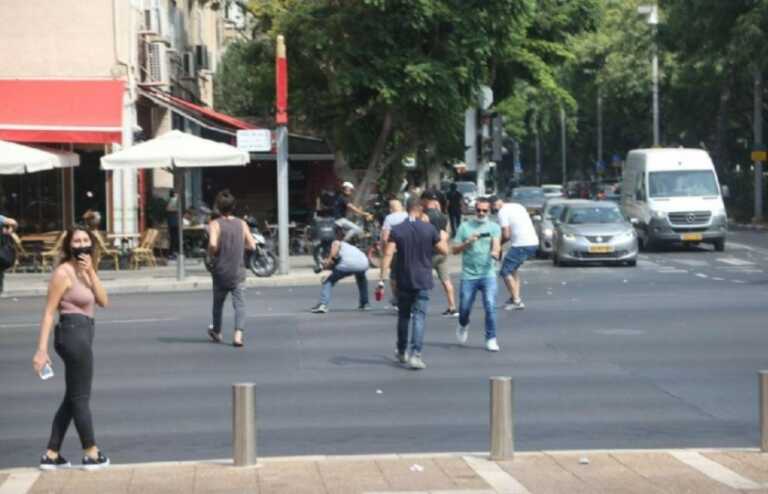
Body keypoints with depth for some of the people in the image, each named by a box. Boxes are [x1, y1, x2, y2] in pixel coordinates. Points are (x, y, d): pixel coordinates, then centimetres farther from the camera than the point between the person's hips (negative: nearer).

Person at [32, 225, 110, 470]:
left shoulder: (84, 270, 13)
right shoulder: (63, 272, -12)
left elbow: (103, 301, 1)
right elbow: (48, 312, -15)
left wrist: (91, 272, -9)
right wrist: (41, 350, -19)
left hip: (83, 333, 10)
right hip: (73, 333, -10)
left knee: (72, 398, 14)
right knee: (80, 397, 2)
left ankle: (51, 455, 17)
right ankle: (92, 454, 13)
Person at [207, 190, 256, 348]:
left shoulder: (215, 224, -8)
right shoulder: (241, 224, 1)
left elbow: (213, 244, -24)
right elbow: (252, 245, 0)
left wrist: (211, 253, -4)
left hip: (220, 271, -1)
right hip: (238, 273, 1)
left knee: (218, 303, 19)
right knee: (240, 304, -4)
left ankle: (216, 332, 36)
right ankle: (238, 334, -22)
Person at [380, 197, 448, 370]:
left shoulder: (397, 230, -4)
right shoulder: (429, 229, -4)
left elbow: (388, 255, -13)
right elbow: (444, 250, 2)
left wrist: (382, 279, -13)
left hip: (403, 281, 2)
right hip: (423, 281, -1)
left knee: (403, 316, 18)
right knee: (419, 317, -3)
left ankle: (401, 352, 31)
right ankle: (415, 354, -16)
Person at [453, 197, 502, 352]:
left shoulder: (494, 227, 7)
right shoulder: (465, 227, 8)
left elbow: (496, 244, -11)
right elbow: (455, 250, 6)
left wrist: (495, 251, -34)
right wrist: (467, 242, -11)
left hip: (488, 274, -1)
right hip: (468, 275, 1)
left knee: (490, 306, -13)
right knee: (464, 308, 5)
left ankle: (491, 339, -4)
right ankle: (463, 326, 38)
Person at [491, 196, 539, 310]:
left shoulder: (502, 212, -7)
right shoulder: (518, 206, 19)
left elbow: (506, 235, -12)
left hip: (521, 245, -9)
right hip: (533, 242, 9)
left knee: (505, 272, -1)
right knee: (513, 269, 23)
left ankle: (516, 300, -5)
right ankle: (516, 298, 18)